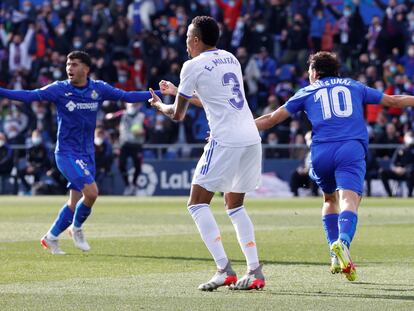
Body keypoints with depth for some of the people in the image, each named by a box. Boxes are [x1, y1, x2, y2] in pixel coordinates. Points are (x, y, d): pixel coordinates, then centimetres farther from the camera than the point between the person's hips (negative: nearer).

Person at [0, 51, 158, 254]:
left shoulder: (98, 89, 1)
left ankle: (50, 238, 25)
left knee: (75, 203, 6)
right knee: (91, 192, -21)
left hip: (87, 154, 5)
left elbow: (128, 96, 8)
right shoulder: (59, 89, -8)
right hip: (67, 152, -5)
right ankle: (76, 228, 5)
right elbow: (28, 96, -11)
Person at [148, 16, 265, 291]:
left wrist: (159, 105, 28)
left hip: (226, 141, -7)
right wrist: (178, 91, 41)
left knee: (198, 203, 1)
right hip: (252, 138, 7)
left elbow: (178, 114, 6)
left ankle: (225, 269, -12)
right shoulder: (231, 59, 19)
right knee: (235, 206, 19)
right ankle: (255, 271, 7)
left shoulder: (193, 66, -2)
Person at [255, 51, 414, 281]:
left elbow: (272, 119, 20)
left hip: (321, 152, 1)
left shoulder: (307, 92, 21)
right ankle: (343, 241, -45)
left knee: (330, 199, 24)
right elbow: (392, 101, 30)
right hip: (351, 150, -1)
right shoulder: (354, 87, 24)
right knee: (349, 200, -15)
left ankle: (336, 257, 14)